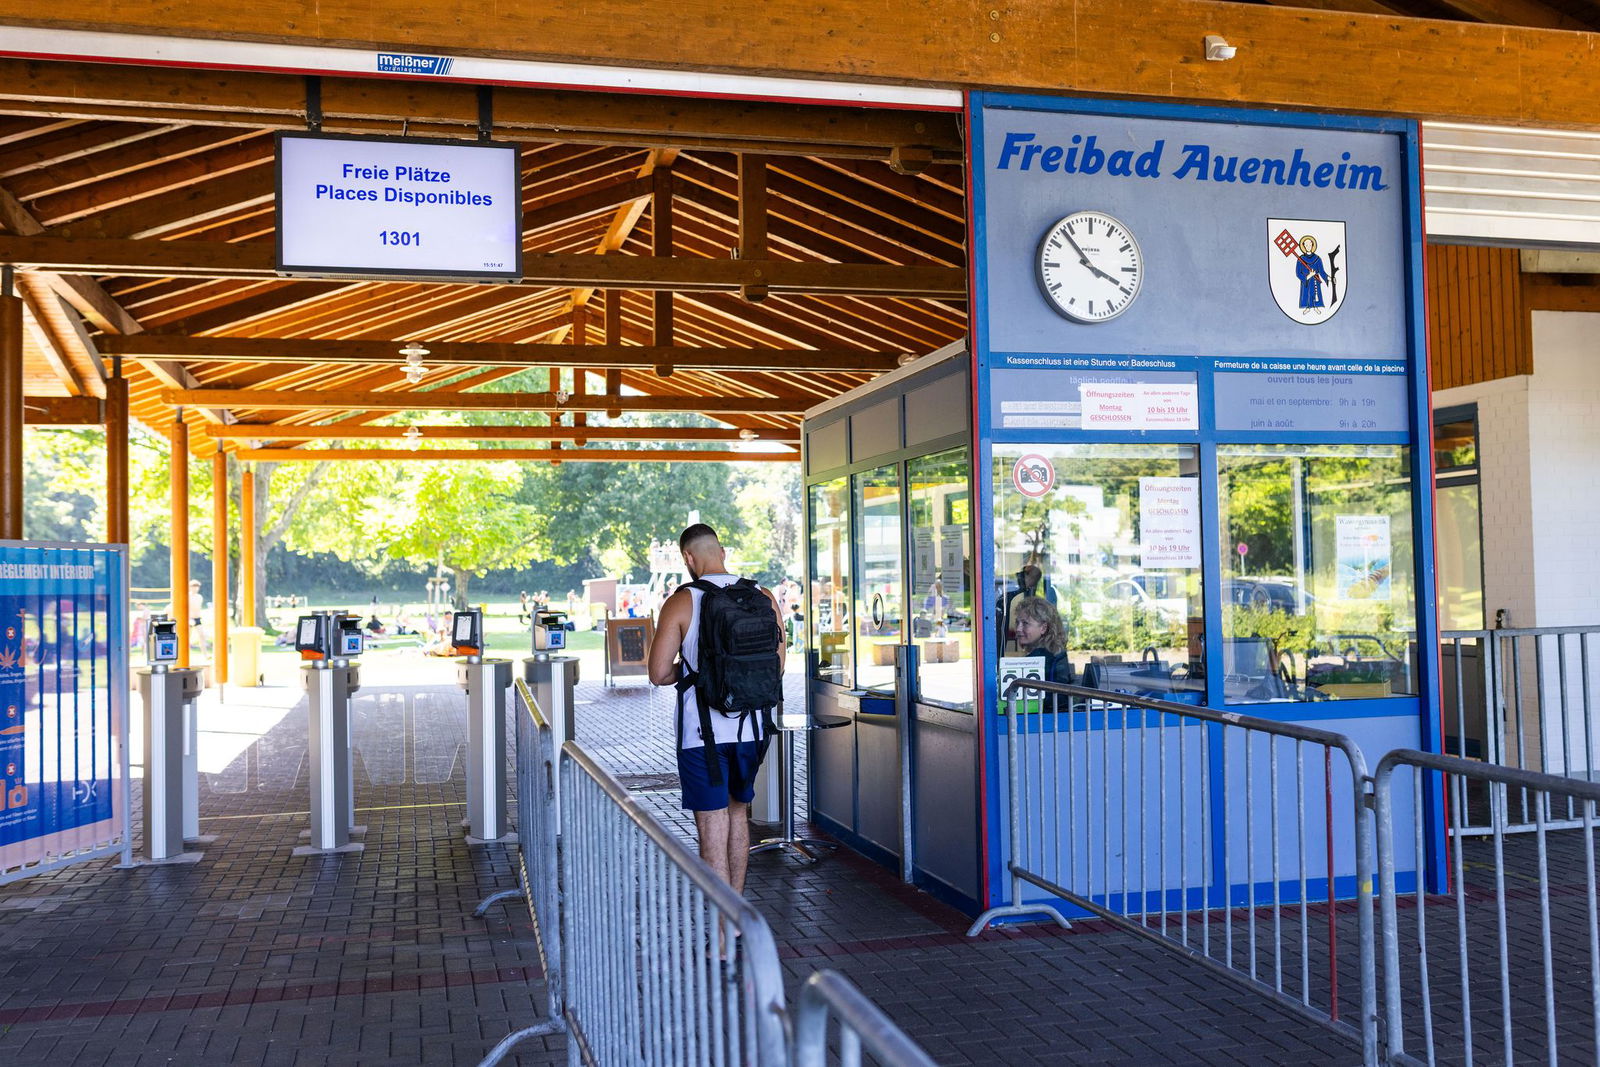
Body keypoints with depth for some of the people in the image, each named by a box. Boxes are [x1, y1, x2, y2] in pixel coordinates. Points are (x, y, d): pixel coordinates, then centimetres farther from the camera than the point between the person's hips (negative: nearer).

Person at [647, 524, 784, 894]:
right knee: (738, 813, 23)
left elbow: (658, 674, -10)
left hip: (703, 733, -5)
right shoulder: (765, 599, 2)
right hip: (752, 728, 5)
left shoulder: (681, 603, -9)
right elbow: (777, 668, 9)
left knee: (713, 831, -1)